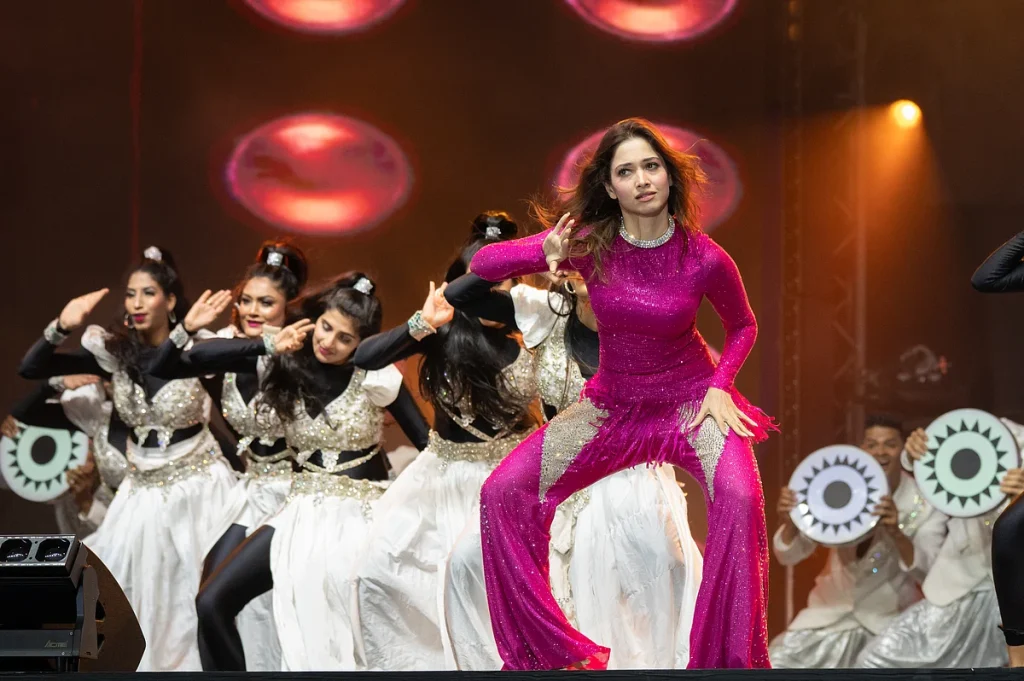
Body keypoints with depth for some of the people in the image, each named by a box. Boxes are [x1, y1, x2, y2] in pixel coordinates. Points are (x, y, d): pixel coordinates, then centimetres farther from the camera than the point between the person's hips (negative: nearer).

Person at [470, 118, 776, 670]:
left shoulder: (705, 259, -14)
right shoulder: (589, 245, -11)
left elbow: (742, 326, 6)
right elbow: (481, 264, -12)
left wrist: (719, 385, -12)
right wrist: (547, 254, -31)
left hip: (689, 397, -2)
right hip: (612, 403, 2)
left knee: (740, 497, -34)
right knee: (502, 492, -16)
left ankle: (729, 660, -18)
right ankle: (552, 652, -4)